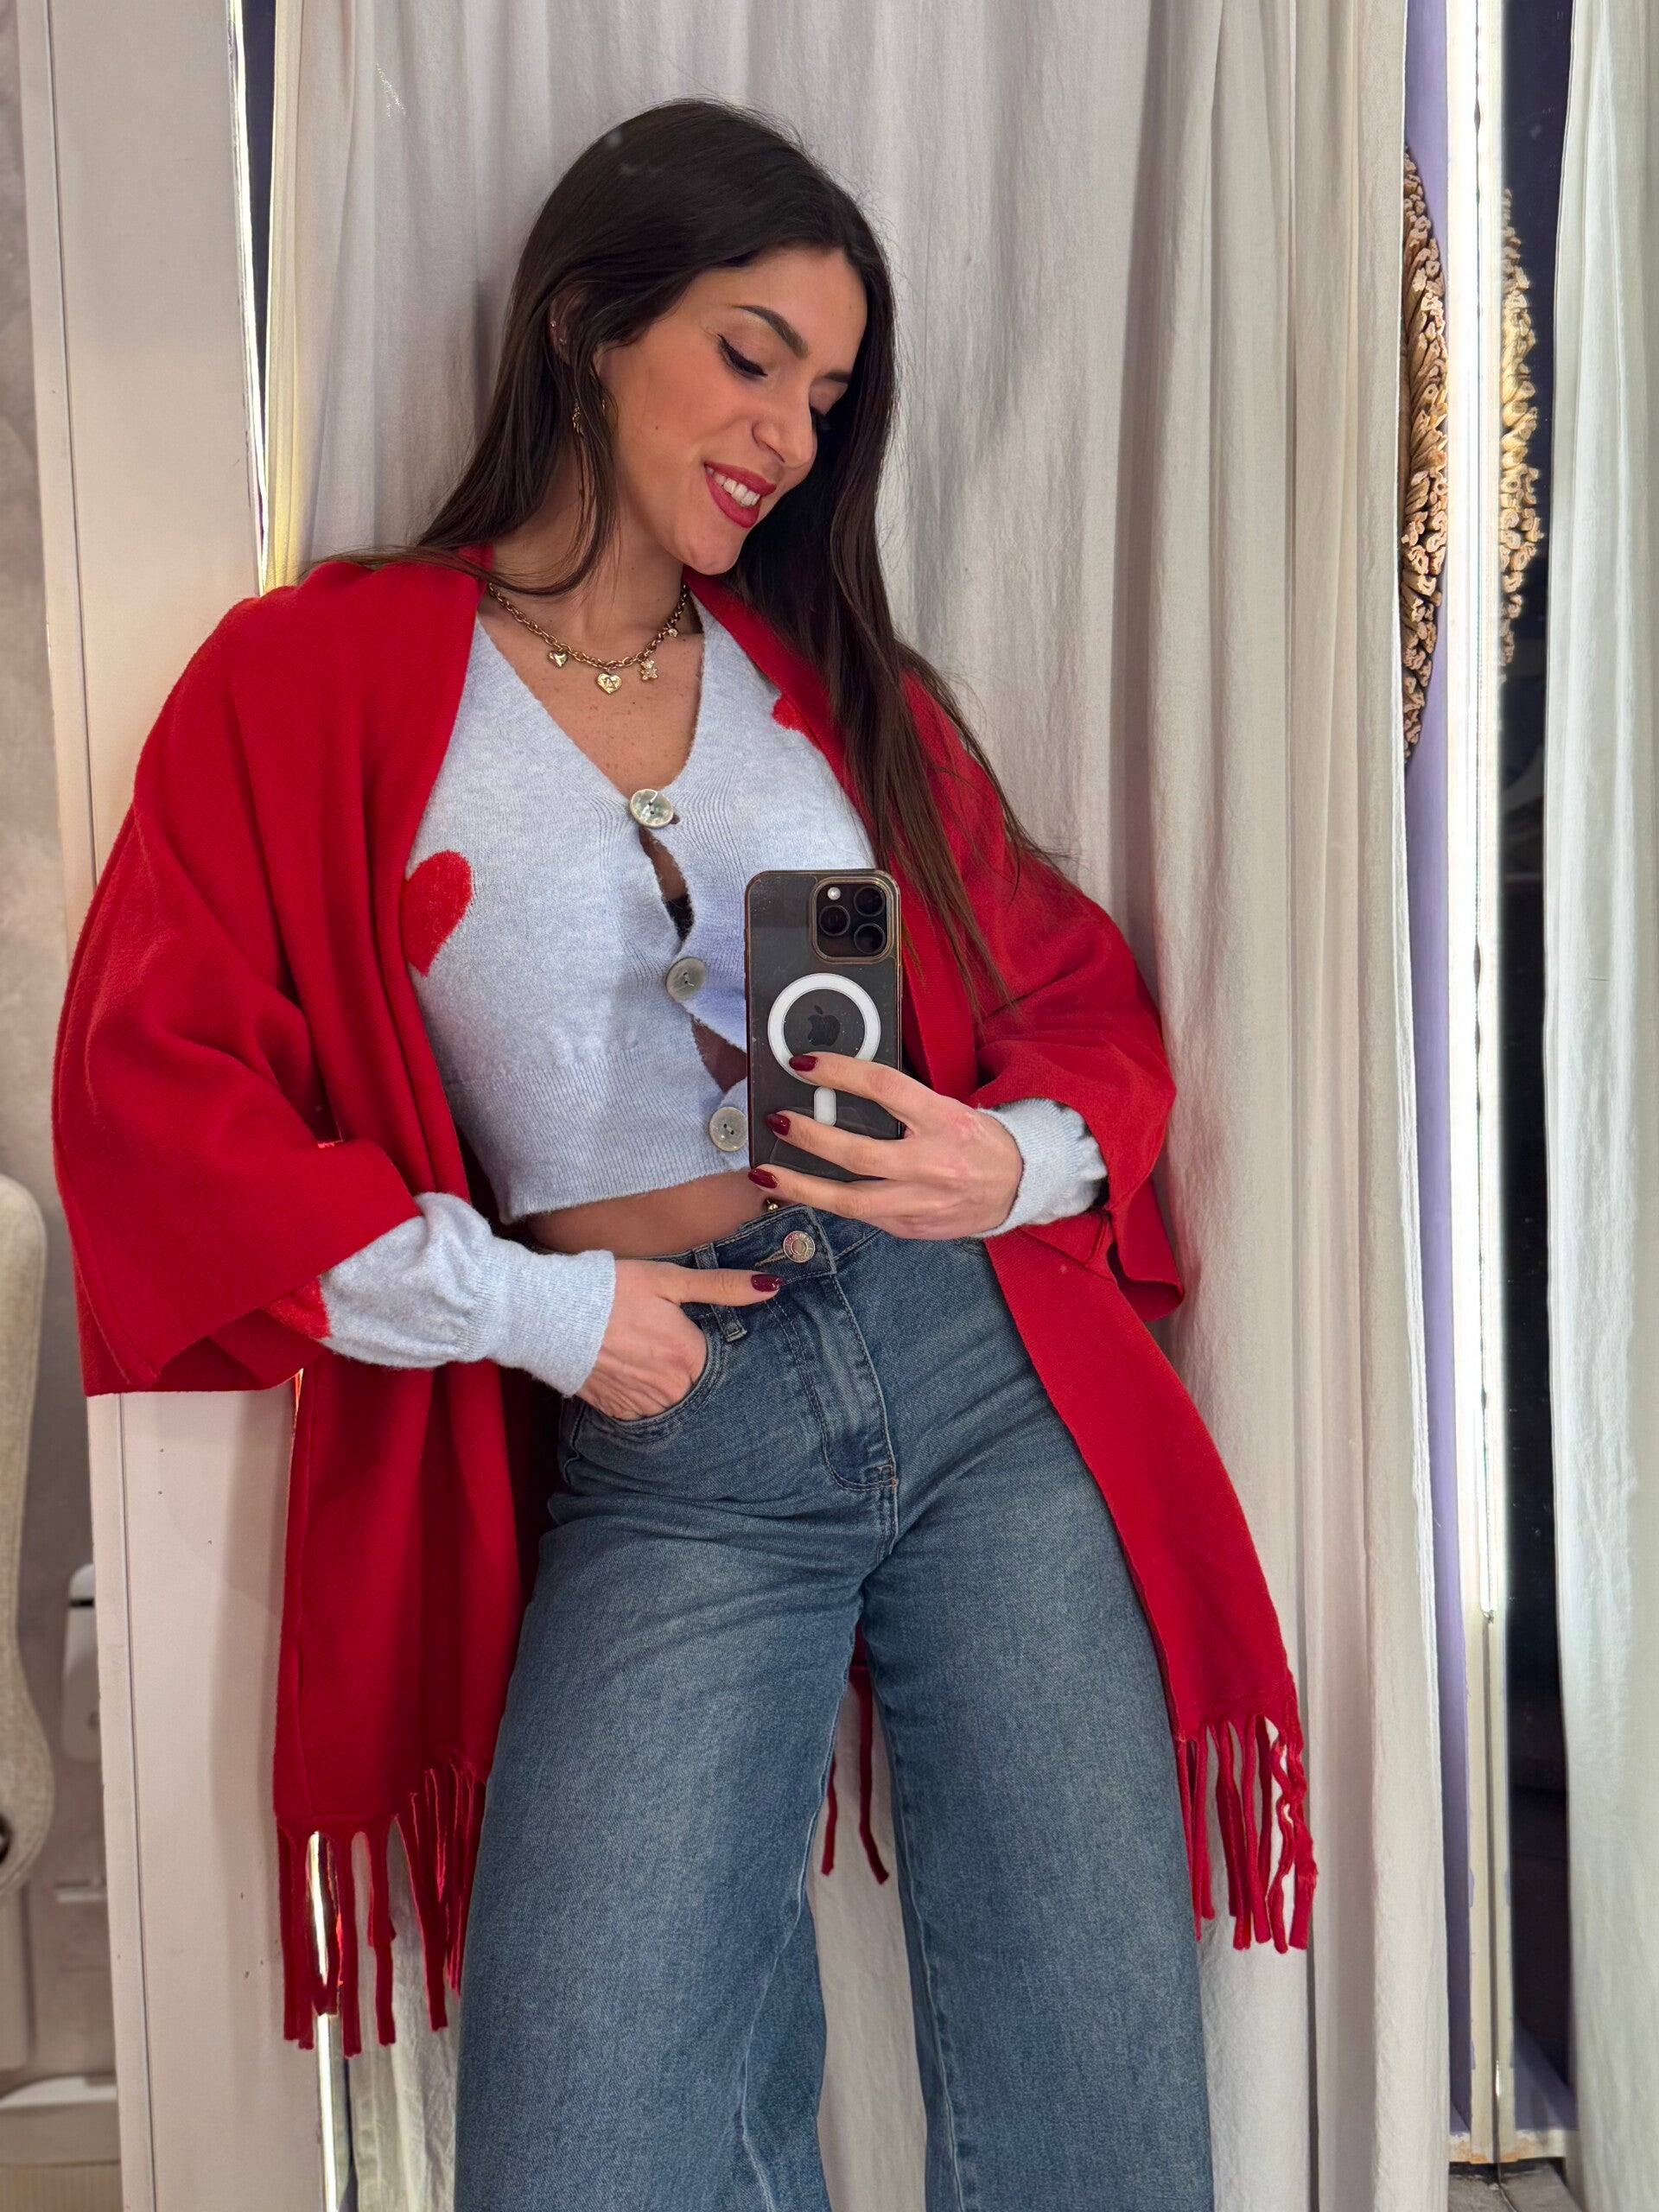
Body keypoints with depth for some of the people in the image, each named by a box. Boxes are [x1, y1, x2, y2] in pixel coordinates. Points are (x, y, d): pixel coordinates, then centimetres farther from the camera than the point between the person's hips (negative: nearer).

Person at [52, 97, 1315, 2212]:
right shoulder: (318, 677, 5)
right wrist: (524, 1304, -7)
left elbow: (1074, 991, 19)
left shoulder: (845, 679, 16)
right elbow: (148, 1088, -1)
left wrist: (1020, 1160, -5)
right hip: (659, 1450, -2)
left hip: (990, 1374, 3)